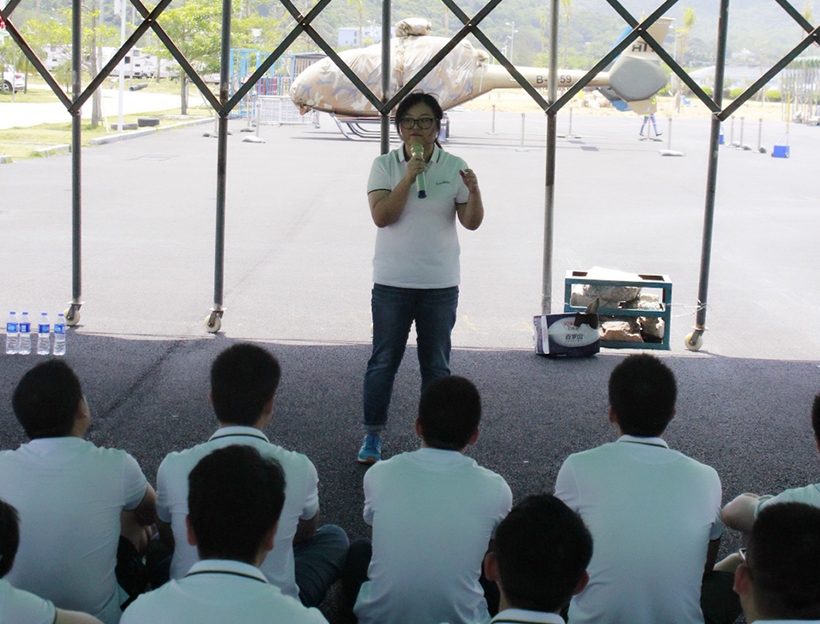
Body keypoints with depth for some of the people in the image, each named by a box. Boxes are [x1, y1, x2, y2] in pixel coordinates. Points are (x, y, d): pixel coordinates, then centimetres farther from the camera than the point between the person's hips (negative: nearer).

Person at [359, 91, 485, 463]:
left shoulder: (454, 167, 2)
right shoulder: (385, 166, 0)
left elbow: (472, 222, -2)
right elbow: (381, 216, -13)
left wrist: (474, 191, -21)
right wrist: (409, 176, -18)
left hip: (440, 283, 1)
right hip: (392, 282, -1)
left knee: (437, 365, 8)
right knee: (383, 361, 6)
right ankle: (372, 435, 19)